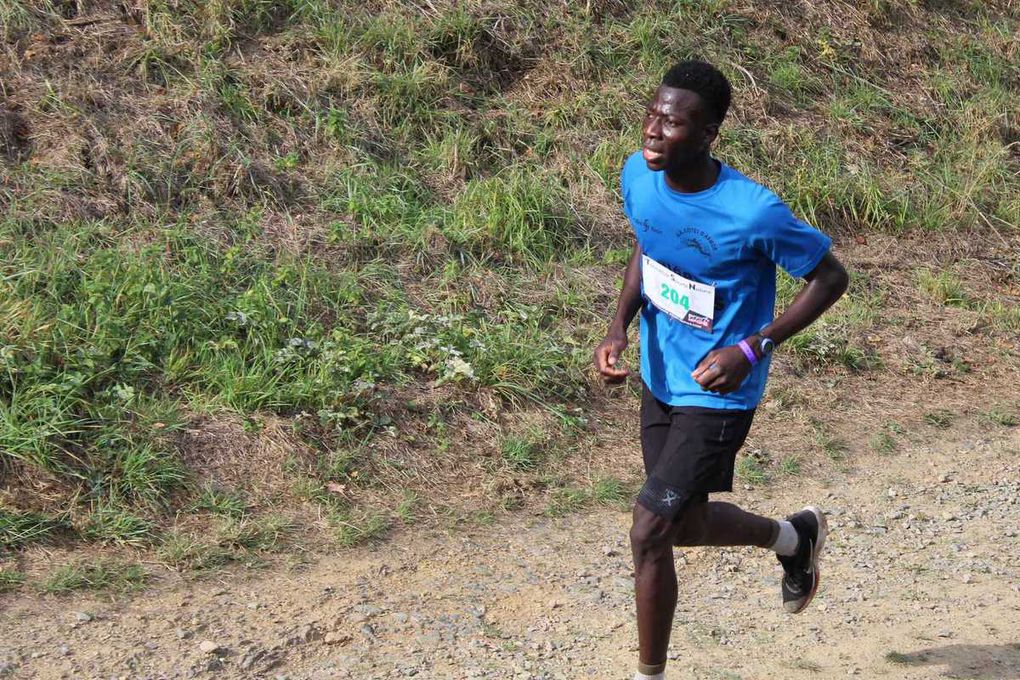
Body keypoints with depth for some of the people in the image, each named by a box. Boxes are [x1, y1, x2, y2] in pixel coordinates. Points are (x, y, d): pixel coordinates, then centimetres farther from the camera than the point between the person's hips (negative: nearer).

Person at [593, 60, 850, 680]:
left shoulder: (754, 212, -28)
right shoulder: (638, 176, -10)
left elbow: (831, 278, -14)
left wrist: (751, 349, -23)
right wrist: (620, 325, -7)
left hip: (718, 393, -7)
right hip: (660, 380, 7)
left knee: (650, 532, -11)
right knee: (687, 526, 19)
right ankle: (794, 537, 48)